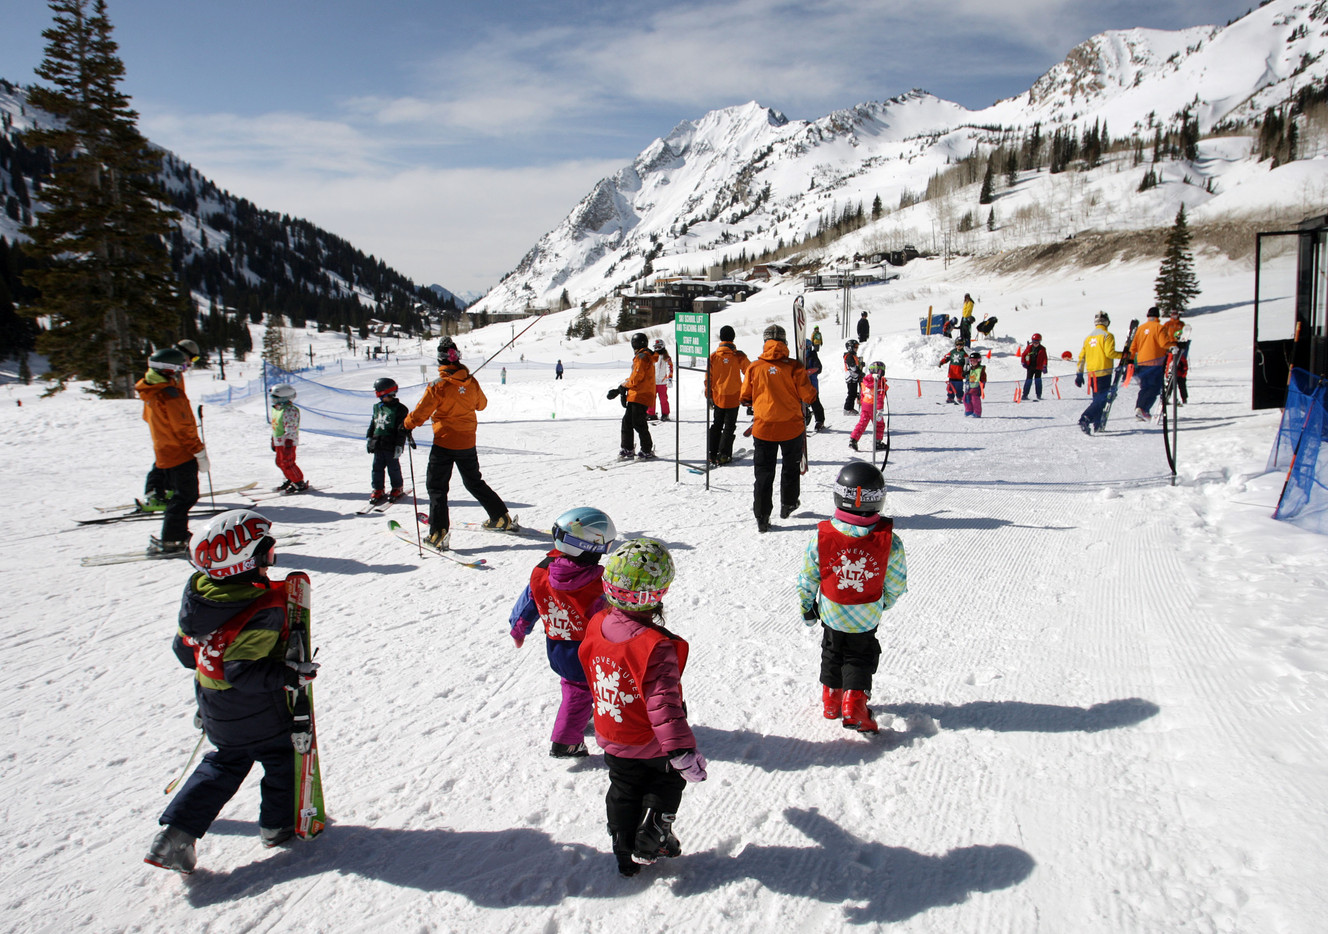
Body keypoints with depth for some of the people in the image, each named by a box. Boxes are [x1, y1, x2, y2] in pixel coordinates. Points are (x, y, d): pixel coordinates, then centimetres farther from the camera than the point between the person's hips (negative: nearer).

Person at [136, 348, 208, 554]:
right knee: (186, 496, -3)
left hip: (164, 453, 9)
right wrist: (200, 452, -13)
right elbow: (183, 428, -21)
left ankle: (178, 536, 24)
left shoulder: (150, 392, 8)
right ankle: (170, 541, -2)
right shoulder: (169, 395, -21)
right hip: (180, 453, -9)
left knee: (178, 495, 19)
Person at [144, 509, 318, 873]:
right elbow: (243, 670, -33)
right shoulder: (264, 610, -30)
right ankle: (278, 824, 32)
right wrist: (289, 675, -28)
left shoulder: (198, 594, -6)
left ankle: (175, 832, 18)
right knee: (282, 757, 18)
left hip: (216, 713, 7)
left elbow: (183, 650, 5)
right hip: (258, 714, -7)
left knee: (224, 764, 24)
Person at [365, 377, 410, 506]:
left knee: (393, 467, 3)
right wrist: (369, 438, 17)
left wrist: (399, 446, -13)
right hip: (378, 444, 6)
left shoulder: (399, 409, -9)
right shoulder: (377, 407, 11)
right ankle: (378, 490, 16)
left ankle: (397, 488, 20)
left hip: (391, 446, -6)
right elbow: (372, 424, 21)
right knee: (377, 467, 7)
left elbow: (402, 430, -10)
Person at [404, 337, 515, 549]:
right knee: (474, 482, 22)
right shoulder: (471, 382, -3)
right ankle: (502, 518, 26)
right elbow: (481, 404, 14)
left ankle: (439, 533, -6)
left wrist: (408, 424, 6)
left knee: (436, 486, 4)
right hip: (468, 442, 5)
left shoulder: (438, 386, -17)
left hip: (444, 443, -5)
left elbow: (421, 412, -13)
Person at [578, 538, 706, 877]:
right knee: (668, 783, 24)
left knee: (623, 792, 24)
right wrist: (682, 750, -34)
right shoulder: (656, 646, -34)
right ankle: (650, 842, 28)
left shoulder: (597, 625, -14)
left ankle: (626, 856, 36)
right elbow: (663, 701, -37)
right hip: (652, 745, -5)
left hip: (612, 738, 5)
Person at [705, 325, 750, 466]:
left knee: (716, 425, 16)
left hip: (717, 397, 2)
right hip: (733, 397, -2)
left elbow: (708, 377, 0)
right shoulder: (739, 356, -9)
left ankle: (711, 454, 12)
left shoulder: (713, 356, -4)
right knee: (729, 427, 6)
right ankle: (723, 455, 1)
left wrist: (708, 396, 11)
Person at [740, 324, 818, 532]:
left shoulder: (755, 367, -5)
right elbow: (808, 396, -9)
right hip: (791, 427, 0)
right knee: (791, 467, 22)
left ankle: (762, 517, 5)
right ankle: (788, 505, 36)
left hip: (763, 427, 1)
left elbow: (745, 397, 5)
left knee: (764, 472, 8)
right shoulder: (794, 367, -10)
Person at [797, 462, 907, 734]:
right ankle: (854, 702, 12)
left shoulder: (821, 537, -24)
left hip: (831, 614, 1)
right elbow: (896, 585, -8)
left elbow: (807, 580, -11)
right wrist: (885, 602, 13)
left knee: (832, 653, 25)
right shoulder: (890, 542, -24)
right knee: (860, 657, 21)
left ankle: (831, 700, 35)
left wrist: (806, 608, 7)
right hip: (868, 617, -1)